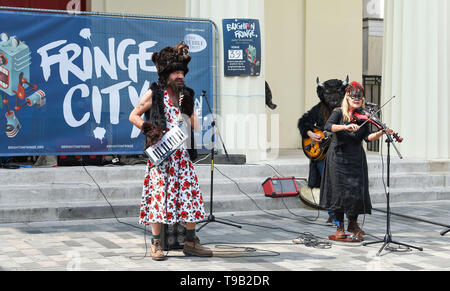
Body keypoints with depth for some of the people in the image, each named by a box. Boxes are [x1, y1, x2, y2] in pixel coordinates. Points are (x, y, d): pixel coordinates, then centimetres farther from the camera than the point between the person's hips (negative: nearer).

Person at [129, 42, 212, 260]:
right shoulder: (154, 93, 1)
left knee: (190, 192, 0)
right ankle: (156, 244, 0)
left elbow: (195, 126, 15)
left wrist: (188, 108, -2)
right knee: (159, 193, -7)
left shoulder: (186, 95, 13)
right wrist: (149, 129, -10)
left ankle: (191, 242, 8)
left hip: (181, 152, 5)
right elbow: (133, 116, 5)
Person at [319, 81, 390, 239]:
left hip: (356, 159, 2)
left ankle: (353, 223, 18)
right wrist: (346, 126, -33)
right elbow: (328, 126, -19)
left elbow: (368, 137, -6)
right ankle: (340, 226, 12)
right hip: (338, 158, -2)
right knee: (339, 190, -1)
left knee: (357, 190, -1)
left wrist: (380, 133, -25)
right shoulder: (339, 113, -1)